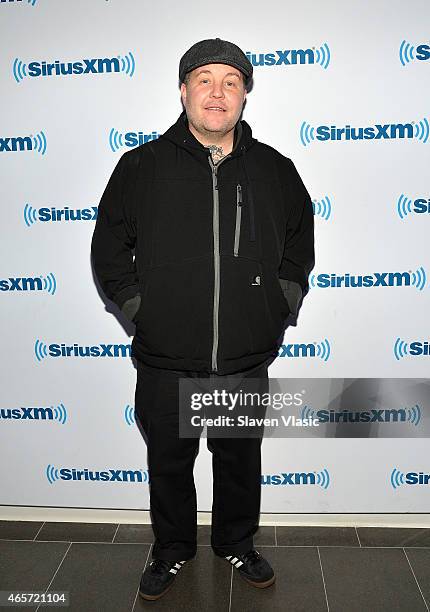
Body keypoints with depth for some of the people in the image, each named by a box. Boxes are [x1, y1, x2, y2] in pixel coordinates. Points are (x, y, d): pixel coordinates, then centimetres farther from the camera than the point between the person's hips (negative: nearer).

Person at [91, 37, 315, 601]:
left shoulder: (275, 170, 3)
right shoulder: (141, 166, -1)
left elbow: (301, 243, 16)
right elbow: (109, 249, 5)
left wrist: (282, 304, 7)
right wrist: (138, 309, -2)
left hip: (248, 362, 1)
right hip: (165, 363, -1)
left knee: (241, 460, 18)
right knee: (169, 462, 16)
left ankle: (237, 543, 44)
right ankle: (173, 548, 41)